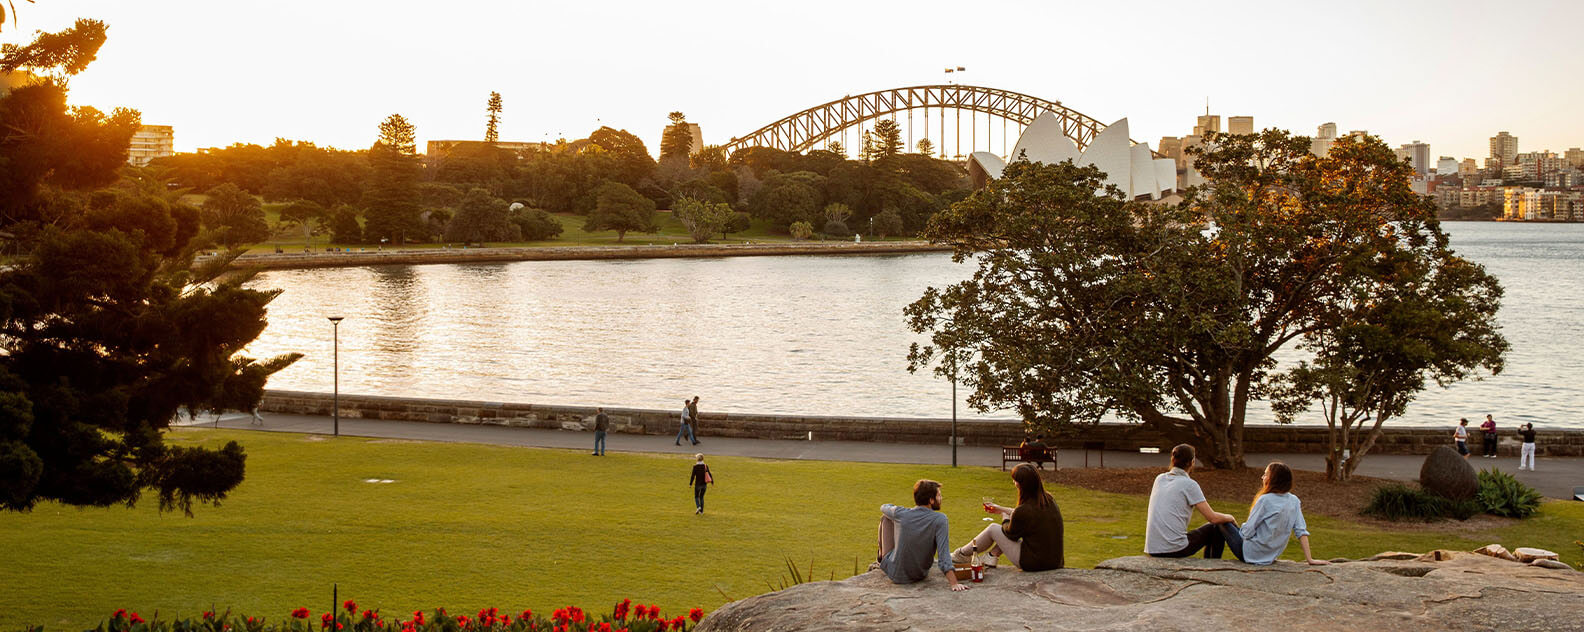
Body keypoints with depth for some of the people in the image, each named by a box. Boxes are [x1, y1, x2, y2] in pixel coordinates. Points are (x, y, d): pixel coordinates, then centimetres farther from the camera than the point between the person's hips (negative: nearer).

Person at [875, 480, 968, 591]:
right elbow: (943, 553, -29)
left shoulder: (900, 513, -15)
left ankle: (881, 559, 38)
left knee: (885, 517, 13)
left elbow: (884, 507, 10)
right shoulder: (940, 519, -22)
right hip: (920, 576, 1)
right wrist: (953, 583, -31)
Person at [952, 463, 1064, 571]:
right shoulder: (1049, 500, -1)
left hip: (1033, 564, -7)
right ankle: (990, 557, 34)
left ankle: (962, 555, 31)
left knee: (993, 529, 10)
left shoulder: (1023, 510, -25)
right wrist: (1002, 509, 29)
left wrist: (1005, 517, 17)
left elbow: (1010, 533, -4)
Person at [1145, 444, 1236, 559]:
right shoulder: (1189, 484, -7)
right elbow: (1213, 517, -4)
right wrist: (1229, 518, 13)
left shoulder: (1159, 479, 10)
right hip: (1175, 549, -6)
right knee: (1217, 528, 15)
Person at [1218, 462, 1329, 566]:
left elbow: (1248, 532, -18)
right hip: (1271, 557, 7)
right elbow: (1301, 532, -6)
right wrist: (1309, 559, -4)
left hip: (1252, 555, -7)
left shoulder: (1265, 500, -22)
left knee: (1223, 522, 14)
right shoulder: (1294, 501, -4)